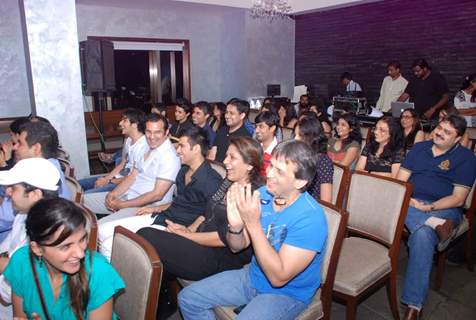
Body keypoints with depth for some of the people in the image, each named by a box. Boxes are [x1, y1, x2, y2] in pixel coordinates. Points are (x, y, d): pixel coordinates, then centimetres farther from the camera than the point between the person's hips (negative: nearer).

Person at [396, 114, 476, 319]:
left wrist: (429, 207, -16)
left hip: (443, 209, -4)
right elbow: (400, 181, 11)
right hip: (409, 203, 4)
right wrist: (409, 200, -8)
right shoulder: (419, 148, 16)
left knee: (422, 236, -34)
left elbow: (458, 199, -4)